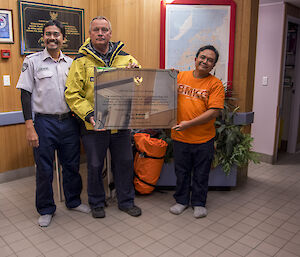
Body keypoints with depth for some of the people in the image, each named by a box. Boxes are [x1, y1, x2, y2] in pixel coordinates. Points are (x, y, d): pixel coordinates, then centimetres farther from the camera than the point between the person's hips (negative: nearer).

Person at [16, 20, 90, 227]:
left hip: (69, 122, 3)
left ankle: (74, 201, 32)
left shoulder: (71, 63, 9)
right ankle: (46, 209, 24)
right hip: (44, 122, -3)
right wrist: (29, 126, -10)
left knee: (72, 165, 12)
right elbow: (25, 94, -3)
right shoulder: (32, 61, 0)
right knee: (44, 169, 6)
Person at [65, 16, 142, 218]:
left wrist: (135, 70, -14)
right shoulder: (82, 61, -2)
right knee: (95, 165, 11)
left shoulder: (125, 58, 5)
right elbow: (72, 94, -6)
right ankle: (97, 203, 33)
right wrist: (88, 115, -18)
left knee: (125, 162, 14)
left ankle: (126, 201, 34)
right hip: (94, 126, -2)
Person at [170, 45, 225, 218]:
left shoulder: (216, 84, -6)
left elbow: (214, 112, -14)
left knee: (201, 173, 13)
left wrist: (189, 123, -19)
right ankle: (182, 200, 33)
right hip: (180, 137, 2)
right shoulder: (180, 77, 3)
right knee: (182, 171, 15)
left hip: (204, 139, -2)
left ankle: (199, 203, 31)